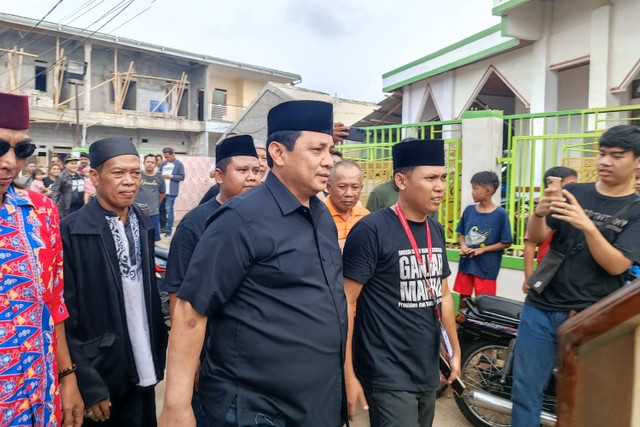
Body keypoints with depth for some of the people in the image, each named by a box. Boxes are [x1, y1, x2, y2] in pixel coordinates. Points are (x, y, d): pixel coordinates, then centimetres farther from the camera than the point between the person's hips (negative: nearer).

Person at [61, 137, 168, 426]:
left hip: (143, 370, 5)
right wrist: (87, 385, -14)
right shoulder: (70, 231, -14)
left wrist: (159, 347, 4)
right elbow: (65, 315, -13)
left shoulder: (143, 223, 2)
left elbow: (150, 289, 7)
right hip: (100, 375, -4)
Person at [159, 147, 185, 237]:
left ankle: (168, 230, 2)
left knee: (169, 210, -4)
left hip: (171, 191, -5)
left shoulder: (179, 164, -1)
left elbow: (182, 177, -6)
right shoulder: (163, 163, 12)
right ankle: (161, 227, 24)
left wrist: (171, 176, -14)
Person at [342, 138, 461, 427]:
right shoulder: (372, 230, -16)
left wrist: (455, 350, 17)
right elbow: (345, 303, -16)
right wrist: (348, 375, -16)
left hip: (428, 372, 7)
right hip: (388, 376, -7)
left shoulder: (436, 230, 6)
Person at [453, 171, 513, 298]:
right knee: (463, 299, 15)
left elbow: (506, 243, -7)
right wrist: (463, 246, -8)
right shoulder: (469, 210, 1)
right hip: (465, 265, 4)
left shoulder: (500, 214, -11)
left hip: (487, 269, -4)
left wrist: (482, 249, -15)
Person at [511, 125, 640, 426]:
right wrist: (540, 213, -24)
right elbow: (535, 238, -2)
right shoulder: (573, 193, 5)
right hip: (540, 308, 1)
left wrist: (587, 225, -28)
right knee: (525, 388, 5)